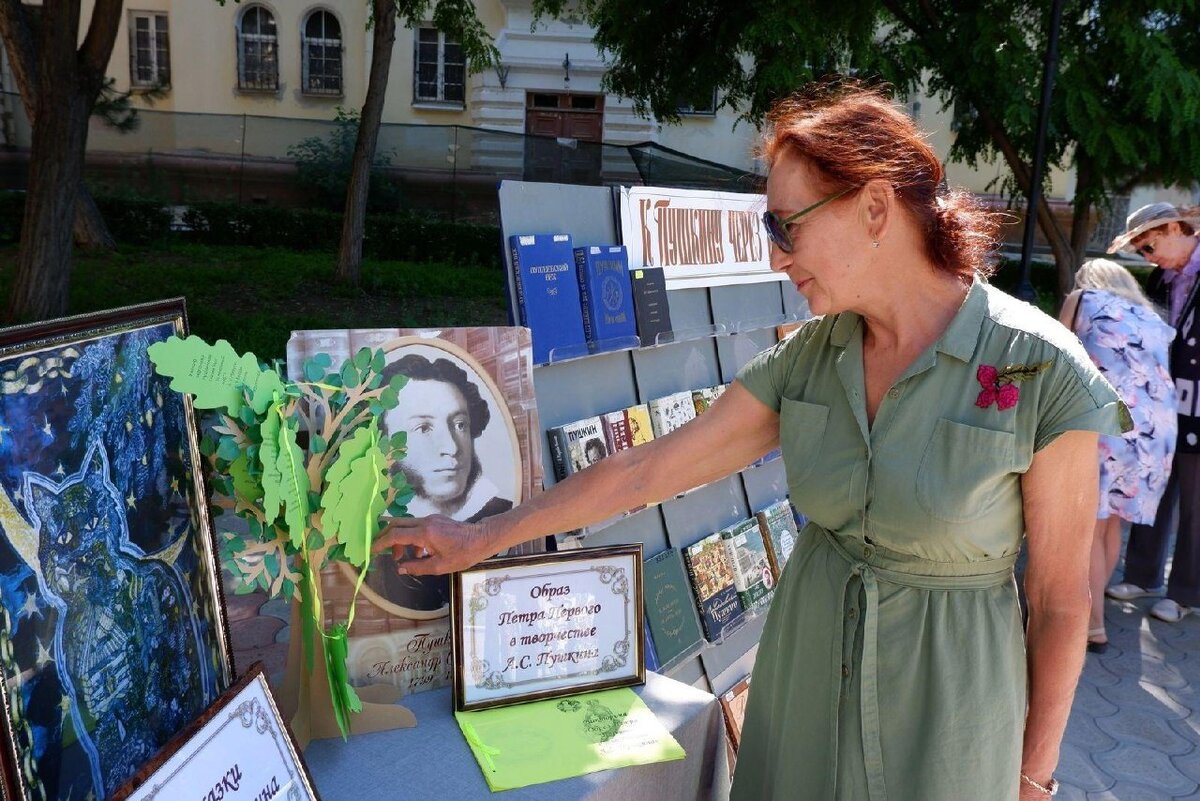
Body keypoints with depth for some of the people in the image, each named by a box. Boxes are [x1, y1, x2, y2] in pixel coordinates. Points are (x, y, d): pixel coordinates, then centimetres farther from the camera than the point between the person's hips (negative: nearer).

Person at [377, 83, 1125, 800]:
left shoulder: (1043, 371, -19)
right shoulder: (805, 359, -6)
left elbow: (1061, 600, -10)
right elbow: (643, 469, -3)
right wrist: (483, 538, 1)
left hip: (949, 689, -4)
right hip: (804, 668, 4)